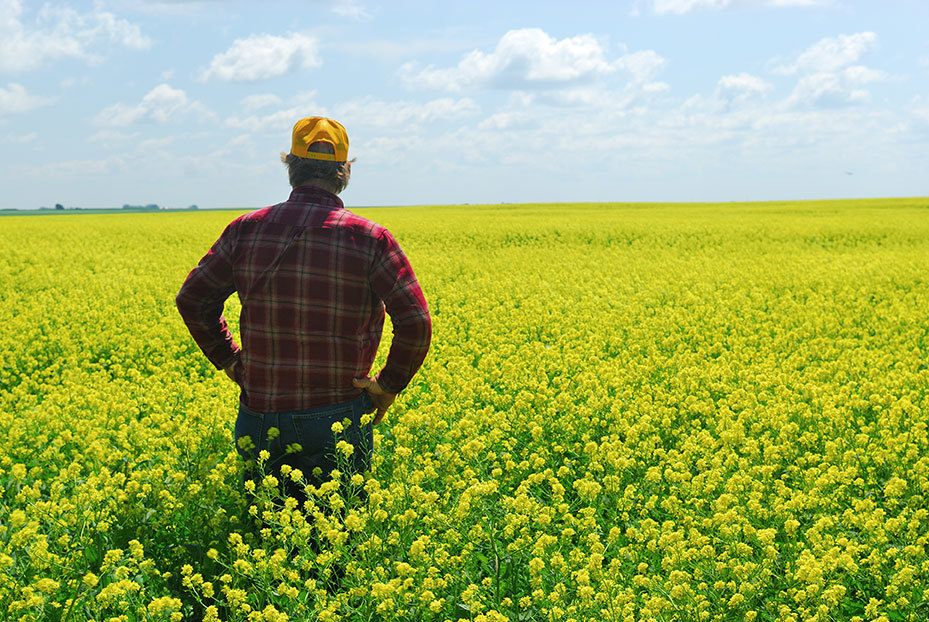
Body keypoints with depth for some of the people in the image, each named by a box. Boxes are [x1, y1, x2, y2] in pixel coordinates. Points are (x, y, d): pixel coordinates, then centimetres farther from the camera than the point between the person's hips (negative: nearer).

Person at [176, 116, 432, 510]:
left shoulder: (247, 230, -1)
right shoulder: (369, 238, -8)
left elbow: (192, 300, 5)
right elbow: (415, 322, -12)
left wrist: (228, 360, 14)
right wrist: (389, 385, 0)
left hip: (259, 419, 2)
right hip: (337, 416, -2)